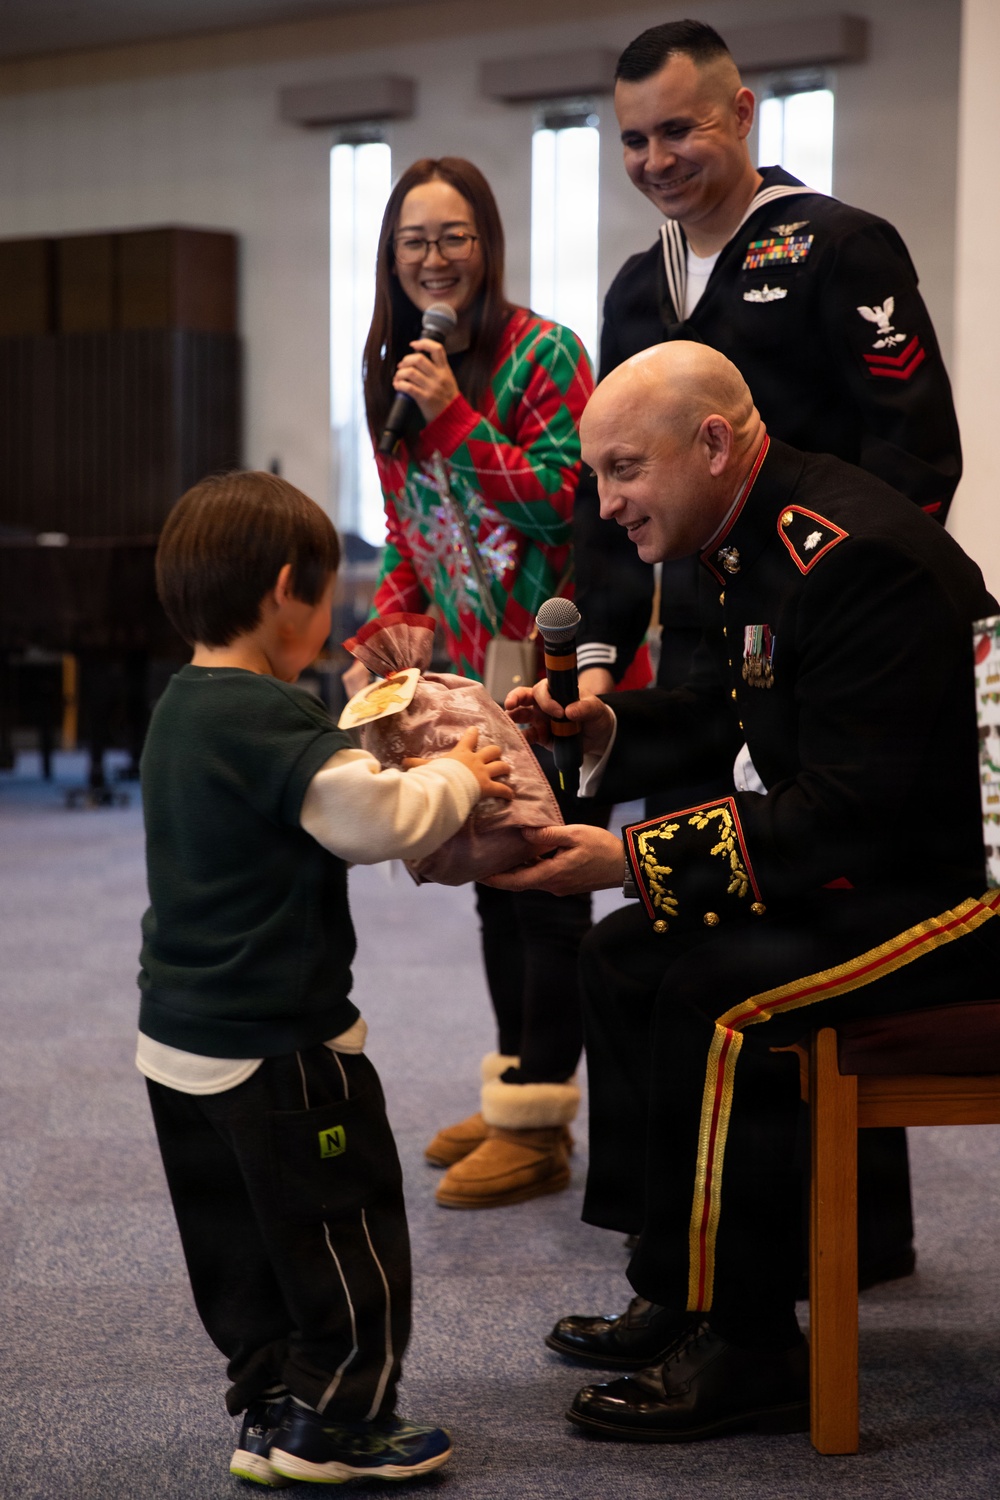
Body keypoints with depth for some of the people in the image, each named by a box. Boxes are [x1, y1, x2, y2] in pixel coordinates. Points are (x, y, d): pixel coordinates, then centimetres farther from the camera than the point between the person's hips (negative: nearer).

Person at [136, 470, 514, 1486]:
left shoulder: (180, 709, 10)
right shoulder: (271, 720, -21)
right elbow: (377, 820, -25)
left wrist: (413, 777, 14)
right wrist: (457, 779, -8)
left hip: (179, 1036, 10)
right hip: (274, 1041, -10)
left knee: (236, 1240, 16)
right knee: (346, 1232, 4)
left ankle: (271, 1409, 26)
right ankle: (331, 1426, 11)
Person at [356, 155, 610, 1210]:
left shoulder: (541, 353, -12)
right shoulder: (397, 373, 10)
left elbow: (566, 504, -19)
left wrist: (455, 417, -23)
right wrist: (384, 625, 1)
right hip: (470, 671, 8)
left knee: (546, 884, -2)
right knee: (496, 882, 15)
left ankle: (536, 1129, 6)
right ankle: (518, 1093, 27)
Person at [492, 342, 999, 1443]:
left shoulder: (855, 558, -26)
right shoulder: (760, 538, 6)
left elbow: (846, 810, -29)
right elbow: (713, 716, 18)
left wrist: (636, 858, -30)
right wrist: (593, 727, 0)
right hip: (857, 863, 11)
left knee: (712, 998, -26)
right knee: (623, 958, 9)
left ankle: (746, 1352, -13)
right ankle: (676, 1293, 15)